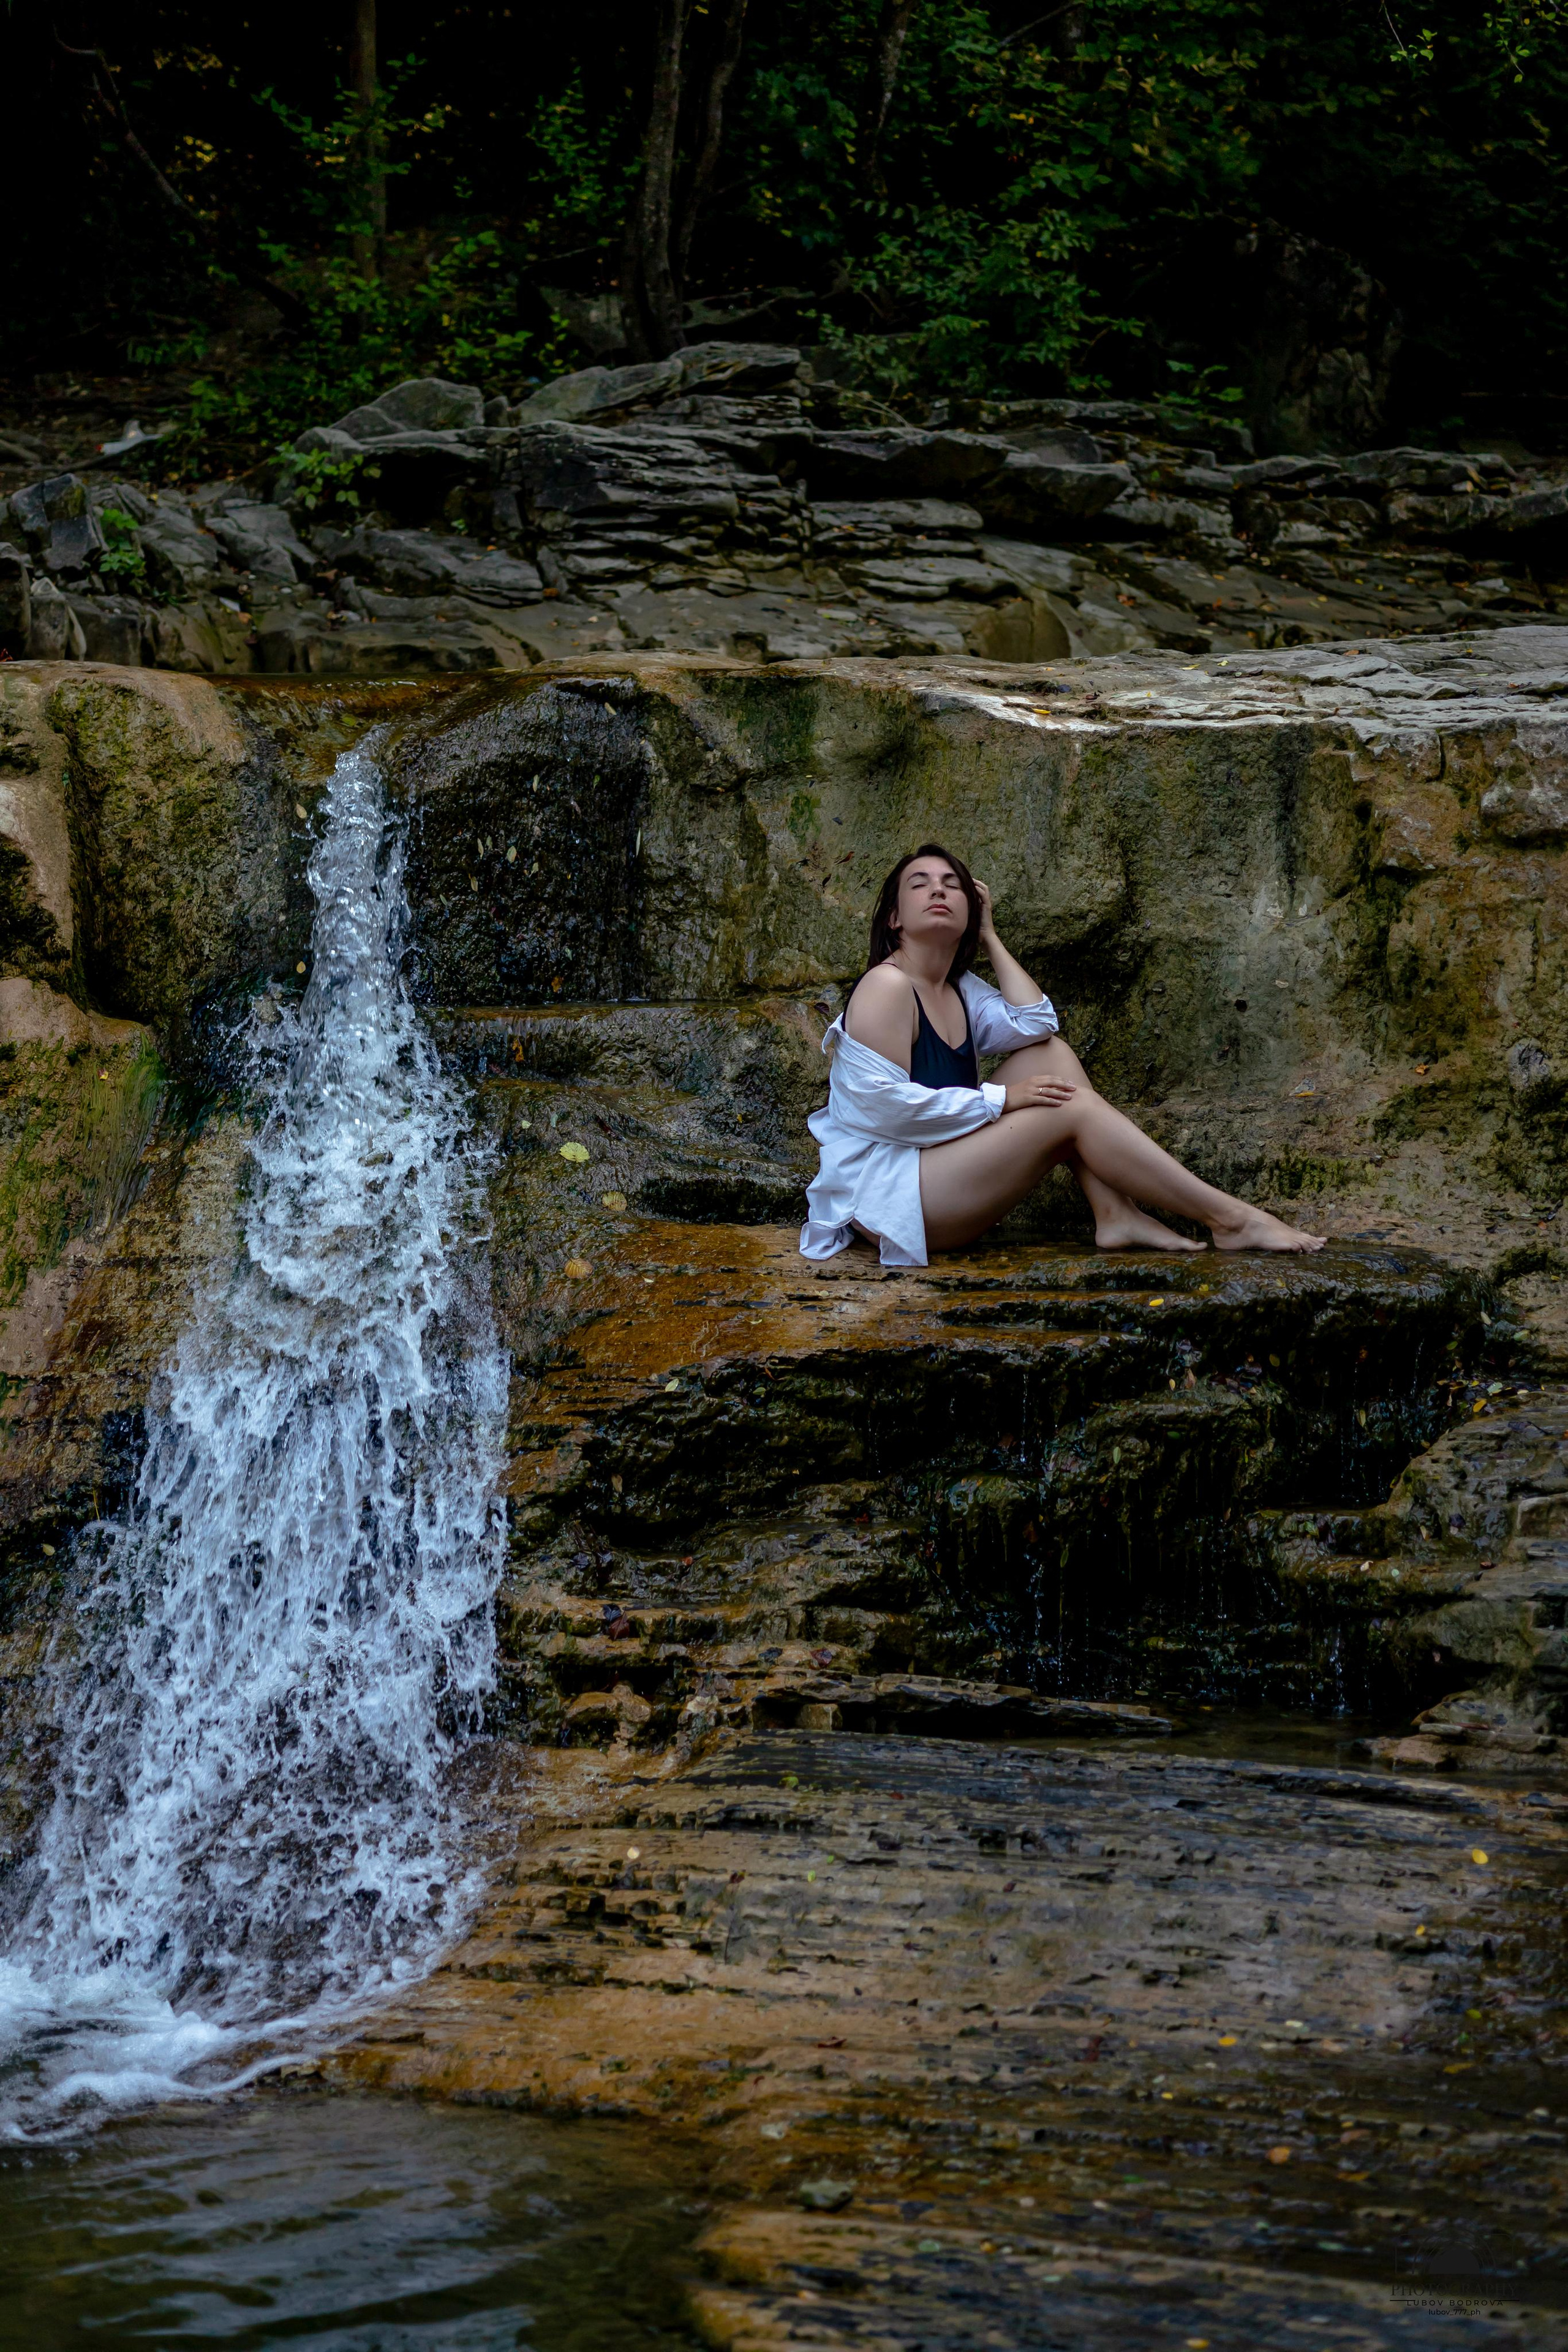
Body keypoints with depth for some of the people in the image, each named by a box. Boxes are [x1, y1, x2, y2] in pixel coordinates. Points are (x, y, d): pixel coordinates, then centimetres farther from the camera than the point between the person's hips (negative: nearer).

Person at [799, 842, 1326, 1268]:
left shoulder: (959, 991, 16)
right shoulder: (887, 986, -13)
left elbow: (1032, 1022, -2)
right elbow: (885, 1104, -20)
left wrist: (989, 937, 4)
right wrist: (1000, 1099, -16)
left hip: (936, 1167, 9)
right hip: (884, 1191, -9)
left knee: (1052, 1055, 2)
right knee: (1072, 1107, -15)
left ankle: (1115, 1214, -10)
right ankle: (1230, 1221, -14)